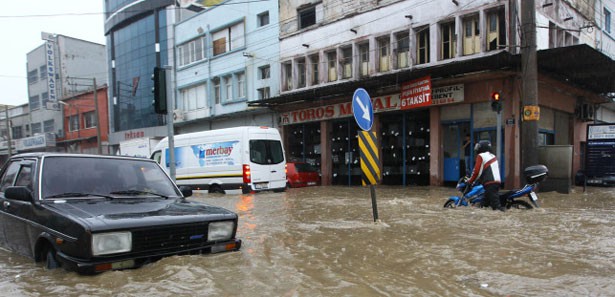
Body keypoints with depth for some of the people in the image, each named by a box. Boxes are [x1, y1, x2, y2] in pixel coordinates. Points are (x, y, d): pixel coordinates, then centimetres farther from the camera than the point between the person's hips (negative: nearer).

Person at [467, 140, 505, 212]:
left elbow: (477, 171, -8)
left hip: (490, 182, -9)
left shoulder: (481, 156, -3)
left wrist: (470, 181, 3)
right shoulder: (493, 156, 22)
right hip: (498, 181, 9)